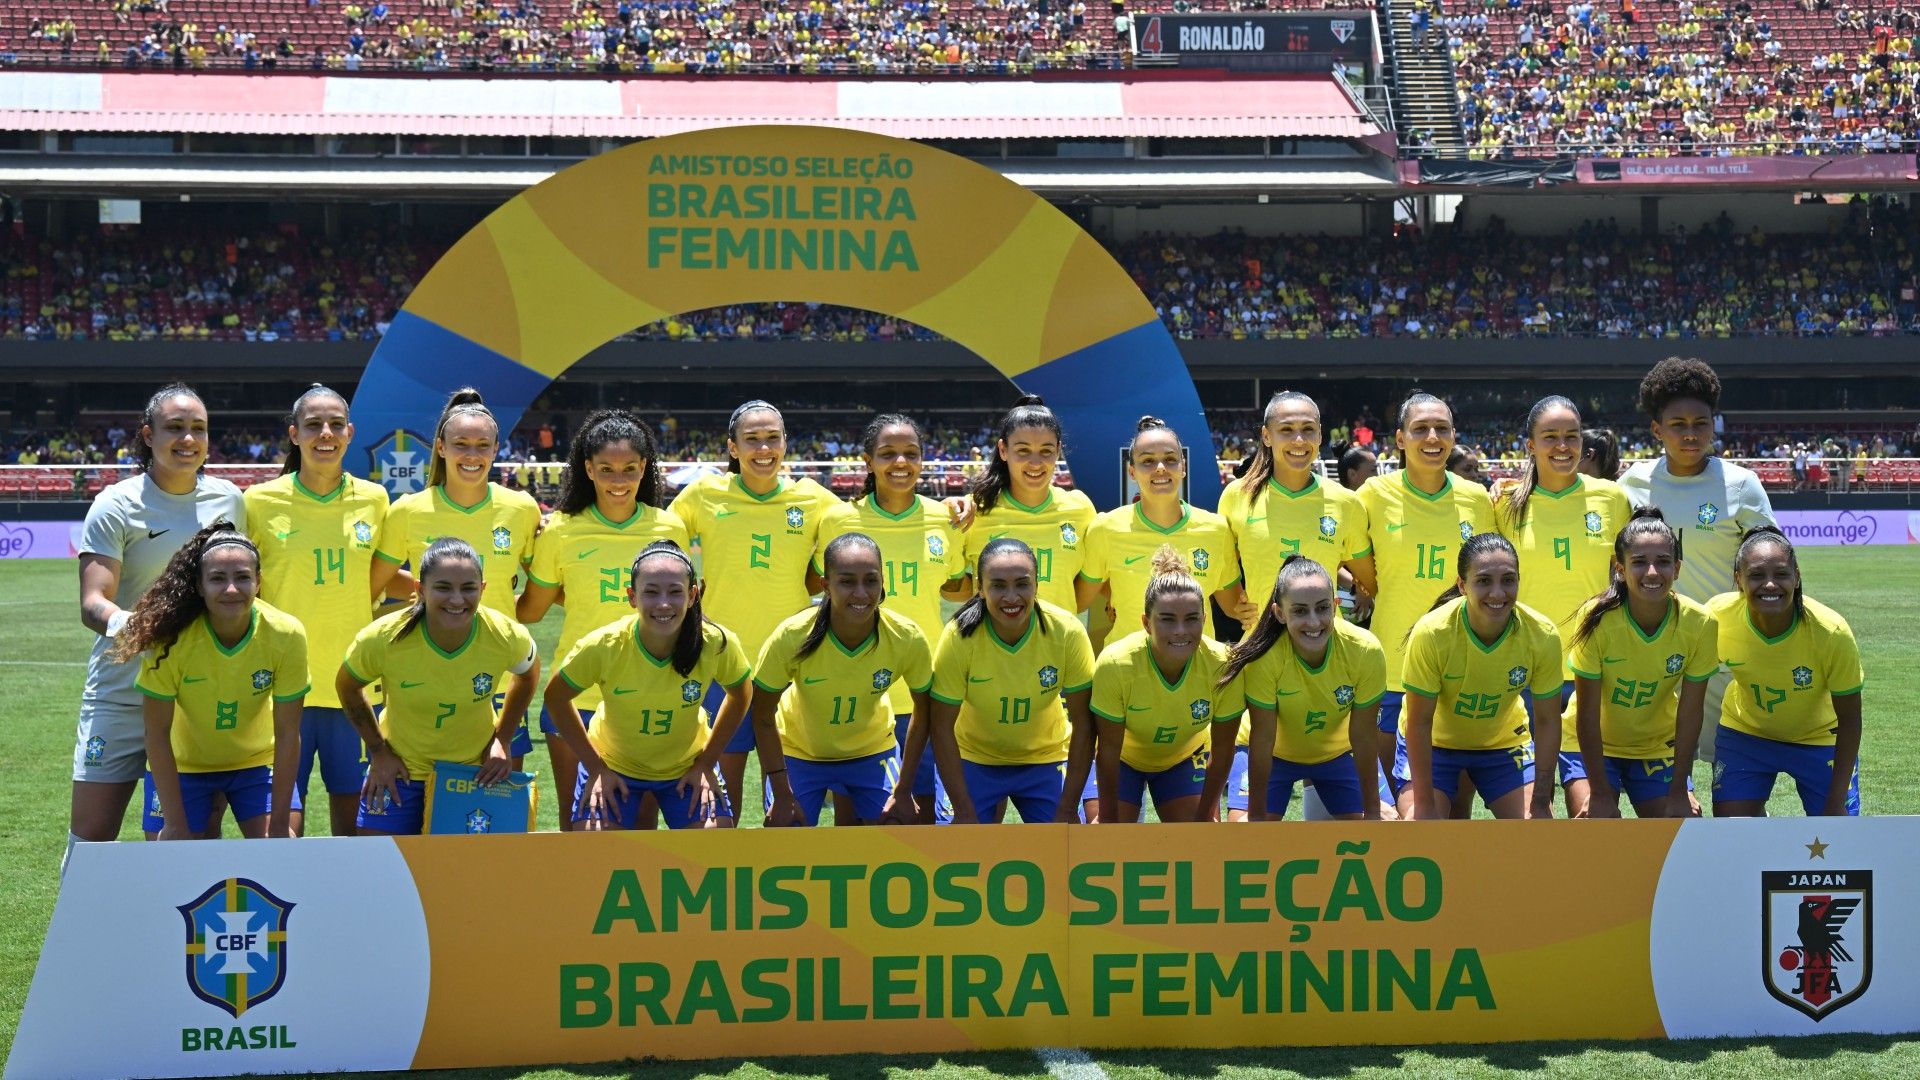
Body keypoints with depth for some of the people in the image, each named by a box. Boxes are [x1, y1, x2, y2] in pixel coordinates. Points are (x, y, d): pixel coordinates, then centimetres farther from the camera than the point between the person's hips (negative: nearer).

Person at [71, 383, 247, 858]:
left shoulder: (229, 499, 6)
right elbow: (92, 603, -15)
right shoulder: (117, 505, -6)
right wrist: (126, 623, -36)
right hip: (122, 692, -3)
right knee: (91, 836, -2)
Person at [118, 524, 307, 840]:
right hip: (183, 765, -1)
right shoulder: (170, 638, -27)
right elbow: (157, 733, -20)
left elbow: (287, 735, -17)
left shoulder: (286, 635, -24)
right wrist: (176, 824, -21)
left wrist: (279, 823, -17)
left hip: (258, 762, 1)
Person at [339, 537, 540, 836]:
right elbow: (348, 687, -3)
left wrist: (503, 739, -1)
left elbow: (528, 674, 3)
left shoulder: (507, 637, -22)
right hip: (399, 769, -1)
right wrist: (378, 751, -4)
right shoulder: (383, 639, -25)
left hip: (475, 770, 1)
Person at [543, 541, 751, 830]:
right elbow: (556, 697, -10)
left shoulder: (716, 644, -26)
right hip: (612, 764, -1)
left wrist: (706, 763, -6)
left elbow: (740, 694, -4)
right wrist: (595, 767, -10)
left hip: (686, 766, 1)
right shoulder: (603, 646, -29)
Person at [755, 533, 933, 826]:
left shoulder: (907, 638, -26)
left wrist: (905, 791, -7)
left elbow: (922, 711, -8)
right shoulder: (793, 636, -30)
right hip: (799, 754, -1)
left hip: (873, 750, 1)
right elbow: (763, 714, -16)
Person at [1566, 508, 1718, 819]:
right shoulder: (1596, 619, -26)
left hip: (1659, 748, 2)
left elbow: (1689, 714, -12)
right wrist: (1601, 792, -20)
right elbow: (1588, 714, -21)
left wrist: (1678, 791, -11)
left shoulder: (1699, 624, -20)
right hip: (1594, 747, -2)